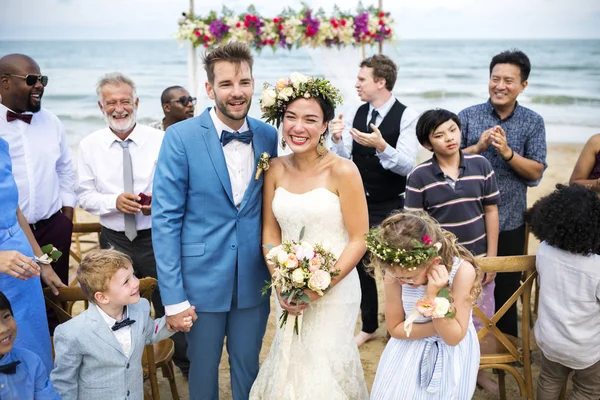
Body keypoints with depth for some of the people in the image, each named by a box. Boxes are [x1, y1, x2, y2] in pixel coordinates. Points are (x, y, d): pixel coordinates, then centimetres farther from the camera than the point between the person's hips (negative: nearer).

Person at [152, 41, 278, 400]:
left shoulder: (268, 136, -1)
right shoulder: (181, 137, -12)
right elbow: (166, 219, -12)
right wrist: (173, 297, -14)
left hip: (254, 282, 3)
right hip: (202, 281, -2)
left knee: (247, 368, 19)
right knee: (203, 367, 17)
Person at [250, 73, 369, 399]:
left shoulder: (342, 171, -13)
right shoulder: (276, 169, -1)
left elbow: (359, 239, -11)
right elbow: (270, 231, 5)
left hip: (334, 288, -4)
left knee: (324, 367, 7)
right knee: (291, 361, 16)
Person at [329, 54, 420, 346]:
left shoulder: (407, 117, -14)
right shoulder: (356, 114, 0)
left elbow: (407, 165, -23)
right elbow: (342, 159, -4)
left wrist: (381, 146, -38)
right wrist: (337, 139, -24)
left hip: (392, 208, -5)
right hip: (360, 203, 5)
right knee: (361, 264, 15)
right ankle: (369, 326, 34)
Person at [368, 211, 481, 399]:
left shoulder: (462, 270, -26)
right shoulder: (395, 272, -19)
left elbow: (453, 337, -22)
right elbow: (395, 328, -8)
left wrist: (433, 296, -34)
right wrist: (438, 326, -18)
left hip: (450, 354, -2)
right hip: (409, 350, 2)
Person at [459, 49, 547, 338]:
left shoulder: (533, 122, -1)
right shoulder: (467, 116, -3)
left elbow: (536, 173, -7)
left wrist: (507, 152, -22)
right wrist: (478, 147, -21)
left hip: (510, 221, 1)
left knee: (508, 287, 14)